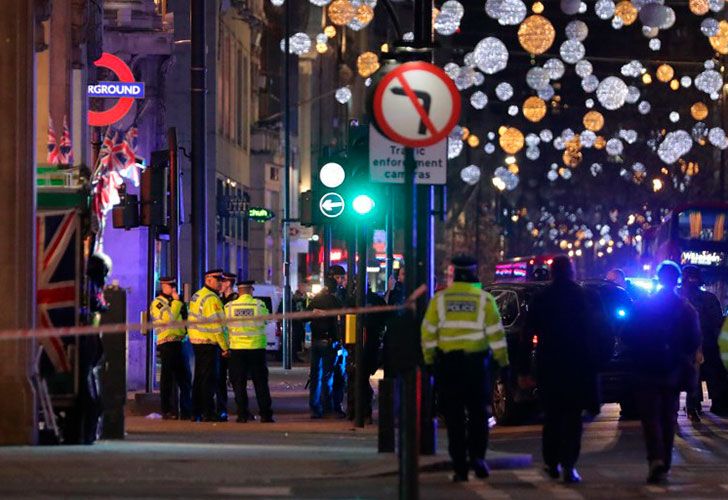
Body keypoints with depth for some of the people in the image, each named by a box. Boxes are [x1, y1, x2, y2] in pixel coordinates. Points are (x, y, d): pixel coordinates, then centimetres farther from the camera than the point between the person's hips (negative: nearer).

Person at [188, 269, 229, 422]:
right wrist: (225, 346, -14)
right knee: (209, 379, -6)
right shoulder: (212, 299, -15)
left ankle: (196, 412, 17)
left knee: (199, 377, 14)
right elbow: (216, 324, -18)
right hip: (208, 342, -9)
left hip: (195, 340, 9)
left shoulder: (196, 296, 15)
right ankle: (208, 413, -7)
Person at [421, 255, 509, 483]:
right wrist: (503, 362, 7)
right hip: (476, 361, -1)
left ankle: (460, 467, 4)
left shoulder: (439, 299, 3)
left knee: (454, 416, 4)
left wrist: (429, 361, 11)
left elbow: (428, 333, 3)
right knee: (478, 412, 11)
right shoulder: (484, 299, 0)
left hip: (447, 363, 1)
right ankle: (477, 455, -6)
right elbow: (495, 333, 0)